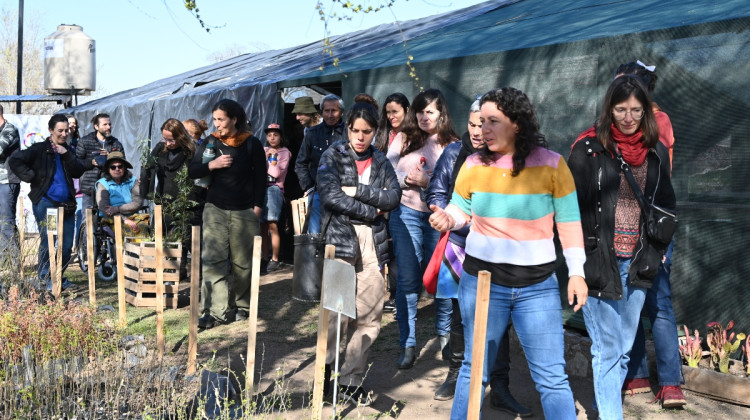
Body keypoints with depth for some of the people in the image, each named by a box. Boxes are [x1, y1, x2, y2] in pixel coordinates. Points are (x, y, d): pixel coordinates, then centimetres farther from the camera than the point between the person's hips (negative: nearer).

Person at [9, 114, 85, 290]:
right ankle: (45, 278, 12)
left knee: (67, 244, 6)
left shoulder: (68, 150, 13)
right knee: (48, 242, -3)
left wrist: (67, 155, -10)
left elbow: (78, 172, 1)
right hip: (45, 203, -5)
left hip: (67, 204, 5)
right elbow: (14, 161, -9)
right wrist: (31, 177, -11)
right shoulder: (40, 149, -3)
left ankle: (59, 275, 23)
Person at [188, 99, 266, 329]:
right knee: (213, 260, -7)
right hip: (215, 209, 2)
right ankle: (216, 310, -7)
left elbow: (260, 177, 2)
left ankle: (241, 306, 21)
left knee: (242, 262, 5)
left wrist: (257, 207, -5)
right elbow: (192, 171, 5)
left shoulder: (252, 144, -1)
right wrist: (212, 165, -13)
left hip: (245, 212, -2)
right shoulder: (210, 142, 6)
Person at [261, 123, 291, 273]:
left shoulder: (285, 152, 5)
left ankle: (275, 260, -10)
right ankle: (266, 258, 8)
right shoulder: (264, 150, 20)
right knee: (262, 227, 3)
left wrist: (273, 156, -5)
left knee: (272, 225, -13)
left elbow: (276, 173, -5)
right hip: (261, 188, 5)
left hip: (274, 189, -5)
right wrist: (267, 155, 1)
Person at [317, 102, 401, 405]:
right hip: (340, 238, -3)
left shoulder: (380, 161, 14)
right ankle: (325, 367, 11)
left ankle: (351, 380, 12)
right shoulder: (333, 156, 4)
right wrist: (371, 211, -7)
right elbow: (330, 196, -11)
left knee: (369, 317, 1)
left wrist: (357, 190, -10)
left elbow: (393, 198, 0)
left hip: (373, 243, 3)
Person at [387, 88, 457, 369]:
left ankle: (444, 334, 27)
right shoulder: (403, 139, 8)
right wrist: (407, 179, -12)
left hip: (439, 217, -1)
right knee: (407, 279, 0)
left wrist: (427, 181, -15)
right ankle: (408, 345, 6)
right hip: (406, 213, 1)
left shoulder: (452, 145, 1)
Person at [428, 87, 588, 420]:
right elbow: (460, 209, 11)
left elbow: (569, 221, -1)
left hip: (537, 286, -1)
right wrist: (447, 219, -12)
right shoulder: (474, 165, -3)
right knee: (474, 370, 13)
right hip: (481, 281, 2)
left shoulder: (551, 164, -8)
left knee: (551, 377, 2)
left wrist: (576, 271, -5)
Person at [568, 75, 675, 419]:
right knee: (608, 350, -3)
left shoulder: (656, 153, 9)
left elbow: (665, 205, 17)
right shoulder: (588, 148, -5)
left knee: (623, 349, 11)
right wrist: (584, 258, -9)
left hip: (636, 264, 5)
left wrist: (654, 252, 7)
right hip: (600, 262, -5)